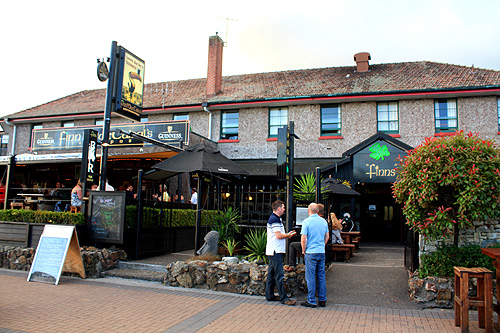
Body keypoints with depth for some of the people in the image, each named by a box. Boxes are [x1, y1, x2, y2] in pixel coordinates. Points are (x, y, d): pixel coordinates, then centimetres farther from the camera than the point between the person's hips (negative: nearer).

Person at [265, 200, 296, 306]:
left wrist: (287, 234, 11)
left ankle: (269, 295, 20)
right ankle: (283, 298, -4)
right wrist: (288, 235, -5)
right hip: (276, 251, -11)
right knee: (279, 275, -7)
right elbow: (279, 235, -20)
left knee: (271, 274, 13)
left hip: (273, 251, 11)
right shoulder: (274, 220, -15)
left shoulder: (276, 219, 18)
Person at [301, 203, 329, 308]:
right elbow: (327, 237, 14)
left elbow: (303, 239, -13)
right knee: (321, 276, 12)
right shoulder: (323, 221, 6)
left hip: (311, 252, -5)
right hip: (322, 252, 5)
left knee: (310, 277, 1)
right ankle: (322, 300, 18)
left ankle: (311, 301, 6)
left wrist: (304, 251, 1)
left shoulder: (307, 221, -10)